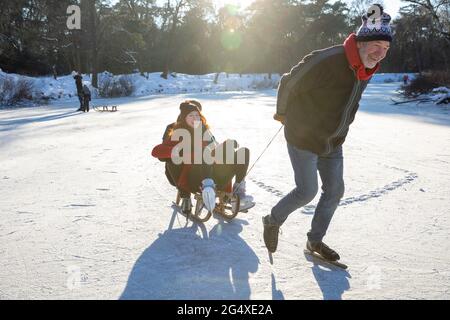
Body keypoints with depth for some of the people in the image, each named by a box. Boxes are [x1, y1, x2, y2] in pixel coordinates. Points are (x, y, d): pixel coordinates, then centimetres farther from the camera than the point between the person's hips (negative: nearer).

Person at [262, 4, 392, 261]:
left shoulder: (367, 70, -3)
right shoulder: (326, 61, -29)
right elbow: (288, 84, -15)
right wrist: (283, 114, 1)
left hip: (333, 143, 8)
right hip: (303, 138, -8)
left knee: (335, 191, 10)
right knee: (307, 192, -6)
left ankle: (316, 240, 28)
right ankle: (273, 221, 22)